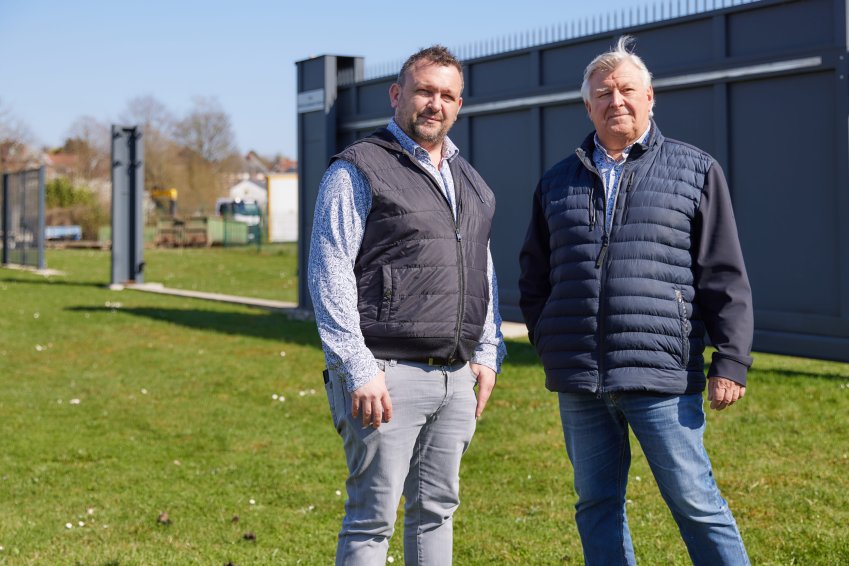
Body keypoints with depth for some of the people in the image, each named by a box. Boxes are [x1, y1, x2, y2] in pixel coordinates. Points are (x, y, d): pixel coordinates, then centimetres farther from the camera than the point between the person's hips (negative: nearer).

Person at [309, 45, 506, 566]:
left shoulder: (470, 181, 19)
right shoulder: (358, 170, -3)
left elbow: (484, 272, 25)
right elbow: (329, 275, -10)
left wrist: (488, 353, 13)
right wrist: (359, 371, -16)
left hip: (457, 376, 7)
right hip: (388, 374, -7)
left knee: (436, 510, 12)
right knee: (373, 519, -4)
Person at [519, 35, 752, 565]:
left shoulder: (695, 172, 5)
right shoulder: (557, 183, 15)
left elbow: (726, 278, 1)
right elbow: (534, 278, 22)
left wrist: (731, 361, -6)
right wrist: (549, 341, 9)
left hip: (662, 378, -4)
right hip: (579, 382, 4)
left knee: (695, 503, -2)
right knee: (598, 507, 11)